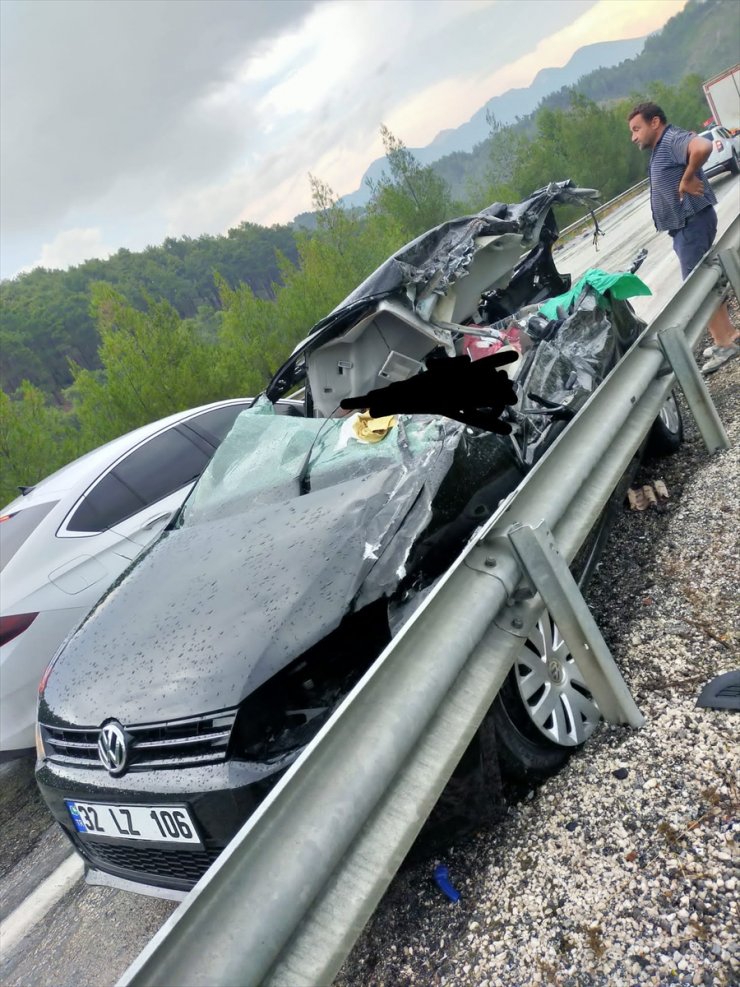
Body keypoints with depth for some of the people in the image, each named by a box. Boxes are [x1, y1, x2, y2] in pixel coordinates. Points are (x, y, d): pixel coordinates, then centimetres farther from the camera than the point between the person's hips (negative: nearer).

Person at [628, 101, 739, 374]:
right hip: (684, 225, 11)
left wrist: (688, 179, -24)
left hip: (692, 222, -11)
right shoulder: (661, 149, 18)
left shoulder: (672, 139, -15)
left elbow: (703, 147, -35)